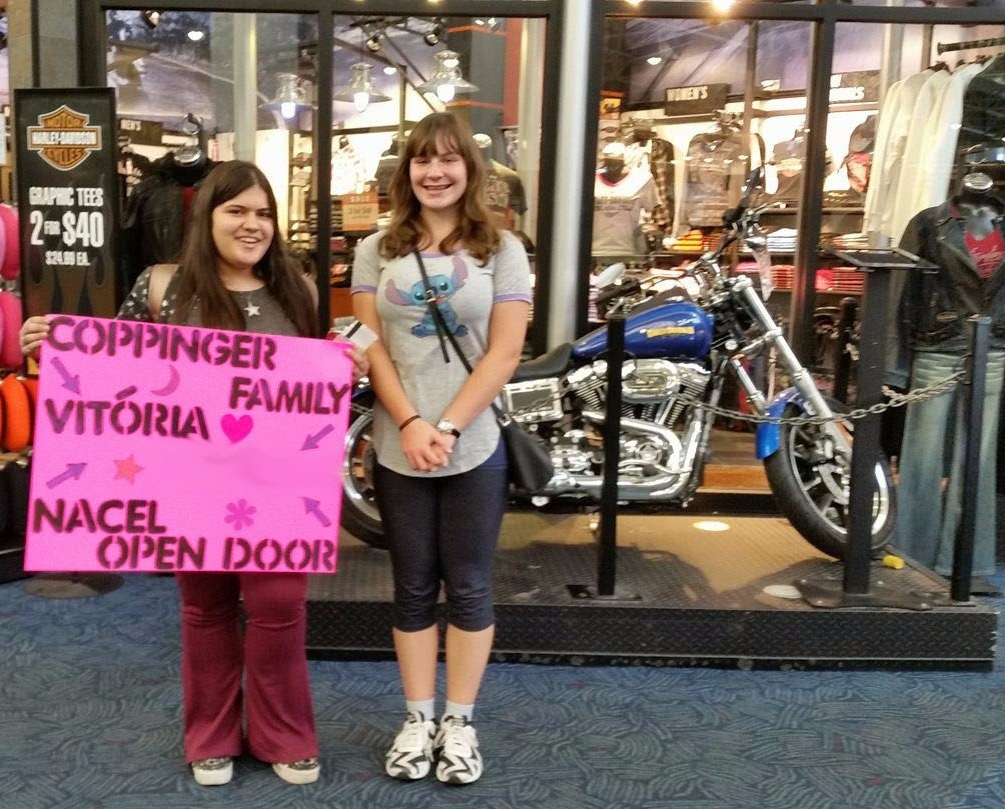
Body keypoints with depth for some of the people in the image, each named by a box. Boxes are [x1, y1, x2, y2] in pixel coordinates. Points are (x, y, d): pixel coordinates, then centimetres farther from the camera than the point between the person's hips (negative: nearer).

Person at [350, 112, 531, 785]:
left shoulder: (502, 250, 2)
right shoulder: (377, 251, 7)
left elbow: (504, 354, -5)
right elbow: (370, 346, 1)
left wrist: (448, 427, -14)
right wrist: (410, 423, -12)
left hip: (474, 446, -1)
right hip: (397, 446, 2)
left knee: (468, 587, 7)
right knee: (413, 590, 10)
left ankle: (460, 722, 22)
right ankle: (418, 719, 23)